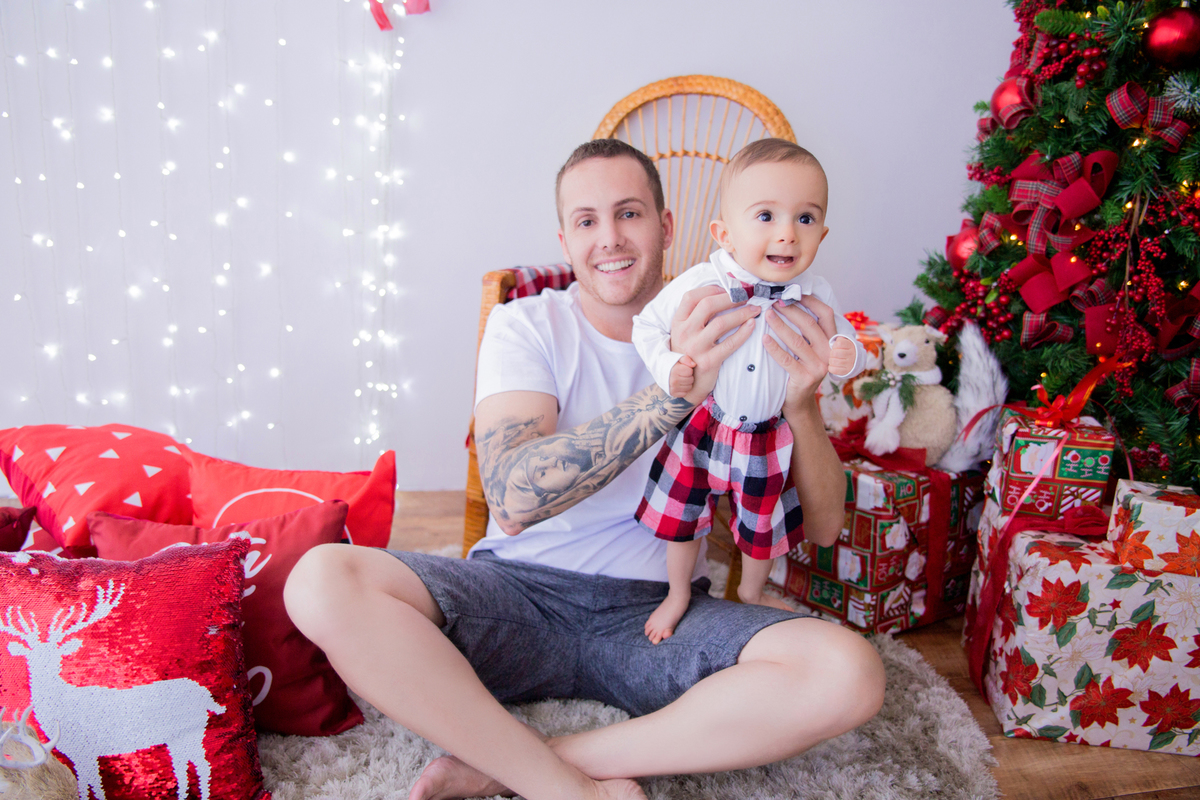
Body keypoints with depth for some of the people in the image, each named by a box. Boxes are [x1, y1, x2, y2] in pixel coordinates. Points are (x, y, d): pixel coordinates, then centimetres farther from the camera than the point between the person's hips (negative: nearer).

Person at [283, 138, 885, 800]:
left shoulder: (725, 339, 4)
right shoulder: (524, 327, -1)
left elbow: (821, 528, -1)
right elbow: (513, 498, -20)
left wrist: (800, 405, -21)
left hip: (658, 612, 2)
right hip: (521, 594, -1)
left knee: (851, 674, -25)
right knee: (323, 582, -25)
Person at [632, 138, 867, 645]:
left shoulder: (814, 296, -13)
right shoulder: (700, 284, -20)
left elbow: (843, 339, 1)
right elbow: (647, 325, -8)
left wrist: (846, 358, -23)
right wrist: (669, 368, -25)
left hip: (768, 437, 2)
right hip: (701, 426, -1)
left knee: (764, 524, 20)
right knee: (681, 514, 14)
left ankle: (752, 591, 51)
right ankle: (678, 595, 42)